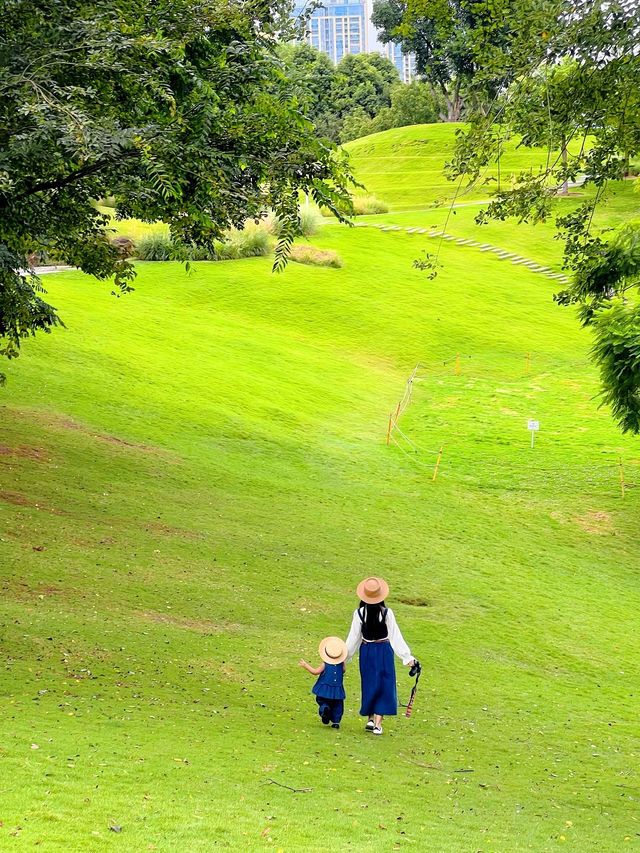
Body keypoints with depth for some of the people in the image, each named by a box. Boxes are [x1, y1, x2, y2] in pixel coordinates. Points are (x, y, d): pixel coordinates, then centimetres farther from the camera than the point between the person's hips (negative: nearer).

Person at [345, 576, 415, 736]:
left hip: (366, 652, 1)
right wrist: (407, 657, -3)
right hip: (384, 651, -1)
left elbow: (353, 638, -4)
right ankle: (378, 724, 1)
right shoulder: (387, 613, -14)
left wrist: (345, 657, 8)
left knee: (369, 685, 17)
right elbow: (395, 637, -10)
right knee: (383, 686, 6)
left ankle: (370, 719, 16)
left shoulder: (359, 613, -11)